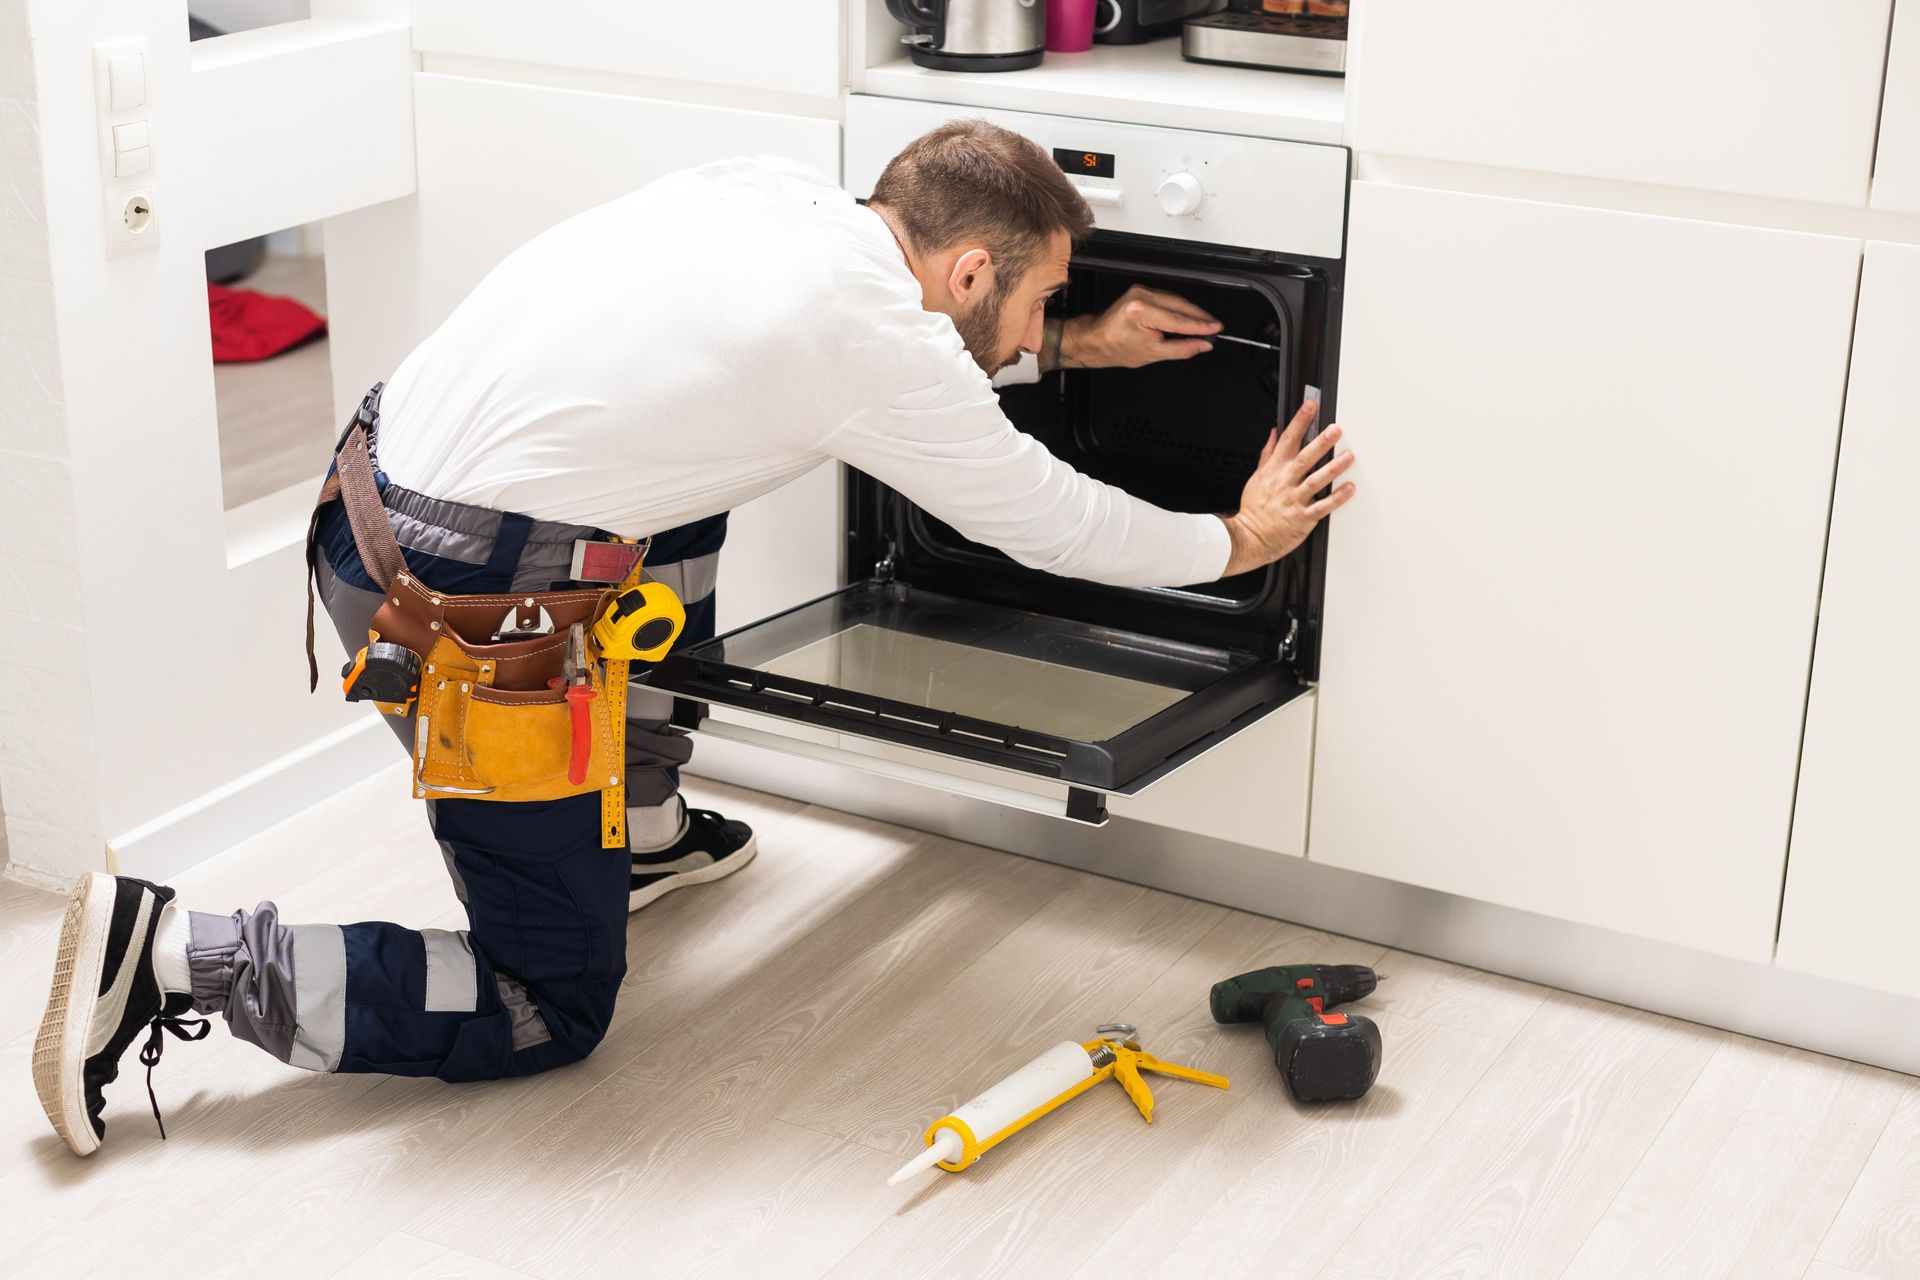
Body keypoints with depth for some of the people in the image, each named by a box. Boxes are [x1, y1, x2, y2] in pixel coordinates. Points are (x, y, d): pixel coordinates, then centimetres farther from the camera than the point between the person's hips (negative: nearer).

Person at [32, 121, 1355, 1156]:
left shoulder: (779, 194, 8)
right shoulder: (871, 338, -14)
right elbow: (1050, 523, -1)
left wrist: (1070, 345, 33)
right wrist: (1238, 541, 15)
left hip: (369, 500, 9)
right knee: (555, 1013, 5)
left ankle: (638, 829, 36)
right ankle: (175, 955, -4)